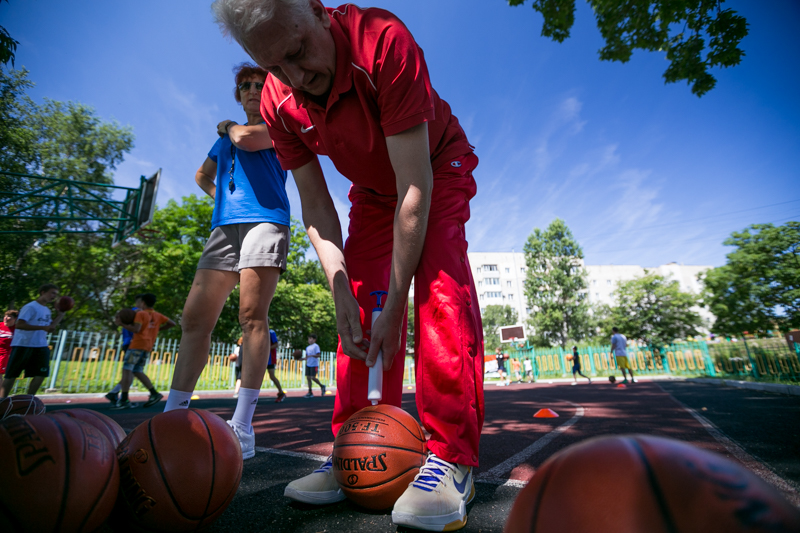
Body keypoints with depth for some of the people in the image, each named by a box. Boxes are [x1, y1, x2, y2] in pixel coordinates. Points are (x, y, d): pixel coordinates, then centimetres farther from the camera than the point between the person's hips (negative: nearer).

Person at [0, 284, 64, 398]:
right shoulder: (30, 307, -11)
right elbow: (19, 324, -21)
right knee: (10, 375, 3)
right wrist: (43, 327, -28)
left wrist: (60, 315, 10)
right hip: (22, 345, -7)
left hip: (41, 346, 7)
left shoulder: (47, 310, 15)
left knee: (41, 374, 0)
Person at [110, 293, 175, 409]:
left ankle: (124, 400, -11)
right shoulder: (157, 315, 14)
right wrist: (158, 329, 21)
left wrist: (121, 323, -8)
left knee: (127, 370, -6)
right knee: (138, 371, 13)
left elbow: (136, 329, -17)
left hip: (138, 344, -7)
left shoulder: (140, 314, -5)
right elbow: (172, 324, 13)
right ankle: (154, 394, 7)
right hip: (148, 347, 7)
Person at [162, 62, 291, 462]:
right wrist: (220, 196, 24)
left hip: (264, 221, -6)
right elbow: (202, 175, 44)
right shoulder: (224, 137, 31)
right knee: (194, 318, -2)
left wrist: (227, 125, 14)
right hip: (224, 226, 7)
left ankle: (242, 428, -13)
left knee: (252, 316, -17)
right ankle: (173, 416, 6)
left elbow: (246, 139, -8)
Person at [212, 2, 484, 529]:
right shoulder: (278, 102, -13)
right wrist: (341, 288, -24)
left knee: (440, 287, -27)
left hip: (439, 171, -3)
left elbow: (416, 185, -35)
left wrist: (394, 304, -34)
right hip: (372, 191, 4)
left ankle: (452, 456, -20)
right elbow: (315, 204, -11)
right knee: (361, 302, -11)